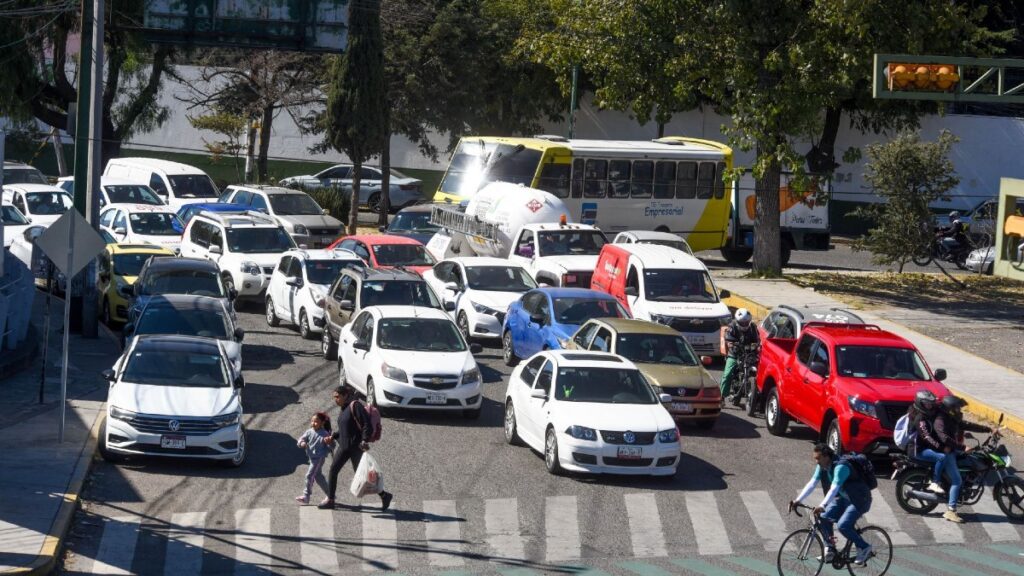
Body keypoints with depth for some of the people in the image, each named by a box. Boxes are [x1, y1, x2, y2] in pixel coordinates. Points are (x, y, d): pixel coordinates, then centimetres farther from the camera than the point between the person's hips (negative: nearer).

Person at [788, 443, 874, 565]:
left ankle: (864, 548, -5)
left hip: (859, 500, -8)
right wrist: (798, 500, -19)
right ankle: (830, 549, 5)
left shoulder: (840, 467, -29)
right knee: (823, 518, -9)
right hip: (842, 498, 8)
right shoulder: (822, 467, -4)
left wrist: (822, 506, -51)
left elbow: (834, 488, -40)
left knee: (843, 525, -25)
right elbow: (812, 484, -7)